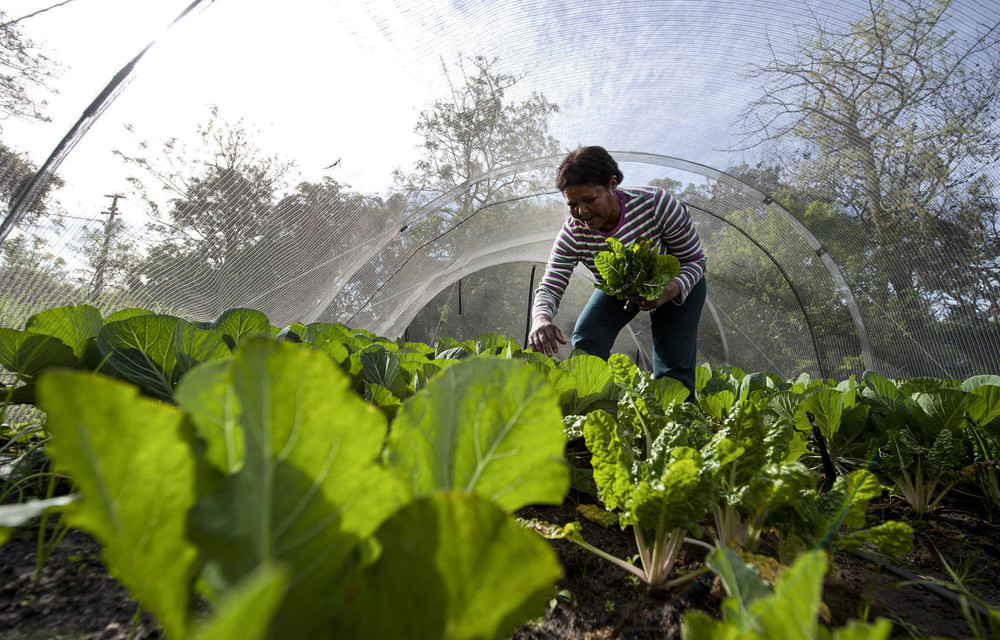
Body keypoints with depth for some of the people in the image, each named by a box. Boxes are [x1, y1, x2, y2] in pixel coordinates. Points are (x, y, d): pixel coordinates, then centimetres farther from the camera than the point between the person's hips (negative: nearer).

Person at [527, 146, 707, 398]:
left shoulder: (656, 203, -35)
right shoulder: (573, 233, -27)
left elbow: (695, 260, -24)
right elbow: (550, 287, -31)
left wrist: (668, 291, -44)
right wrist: (541, 319, -55)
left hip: (678, 285, -2)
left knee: (673, 369, -12)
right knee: (586, 341, -17)